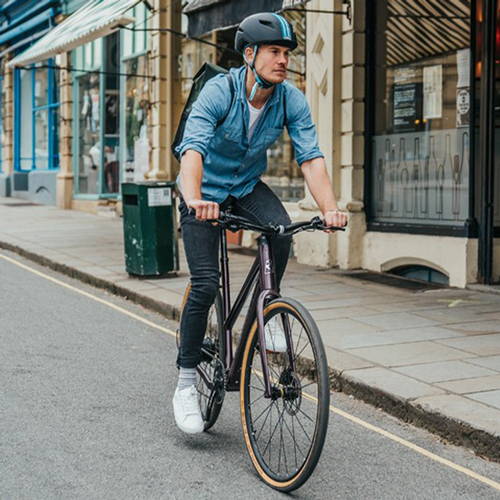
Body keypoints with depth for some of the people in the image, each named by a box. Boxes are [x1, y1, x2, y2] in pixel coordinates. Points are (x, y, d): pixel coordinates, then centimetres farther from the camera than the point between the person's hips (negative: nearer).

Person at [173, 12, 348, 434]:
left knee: (281, 230, -29)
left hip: (248, 186, 4)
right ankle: (186, 382, 0)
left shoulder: (292, 100, -15)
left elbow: (311, 157, -23)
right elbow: (193, 149, -39)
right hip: (206, 190, -3)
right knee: (206, 284, -15)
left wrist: (330, 207, -40)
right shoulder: (219, 91, -26)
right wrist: (194, 200, -58)